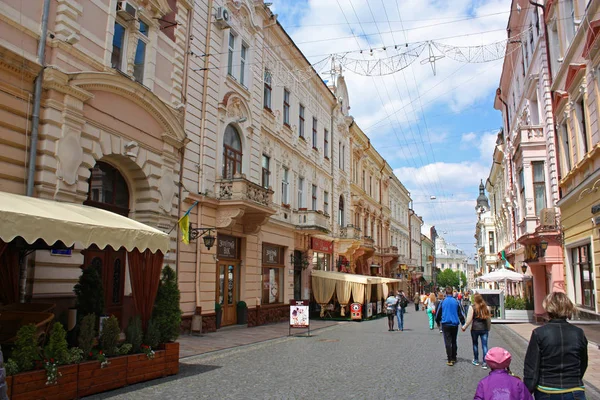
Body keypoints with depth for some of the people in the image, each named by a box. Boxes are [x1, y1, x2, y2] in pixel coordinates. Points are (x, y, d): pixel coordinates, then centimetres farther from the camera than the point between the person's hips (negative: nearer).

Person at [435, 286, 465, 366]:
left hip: (445, 324, -2)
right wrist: (463, 323, 9)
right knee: (454, 341, 17)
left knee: (448, 342, 0)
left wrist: (437, 320, 22)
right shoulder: (456, 302, -2)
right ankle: (454, 358, 23)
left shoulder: (443, 302, -3)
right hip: (455, 324, 2)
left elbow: (438, 313, 5)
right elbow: (460, 313, 2)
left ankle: (450, 360, -6)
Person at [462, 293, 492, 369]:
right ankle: (485, 363, -1)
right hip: (484, 328, 2)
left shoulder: (472, 307, -7)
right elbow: (489, 319, 11)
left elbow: (469, 320, -9)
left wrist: (464, 327, 4)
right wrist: (488, 329, 23)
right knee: (484, 345, 4)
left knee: (475, 344, 15)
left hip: (475, 328, -2)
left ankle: (476, 360, 26)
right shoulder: (486, 307, 4)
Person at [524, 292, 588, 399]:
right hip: (574, 393, 1)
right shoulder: (579, 333, -4)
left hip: (546, 393, -1)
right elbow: (583, 366, 9)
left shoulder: (539, 333, -12)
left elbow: (531, 369, -11)